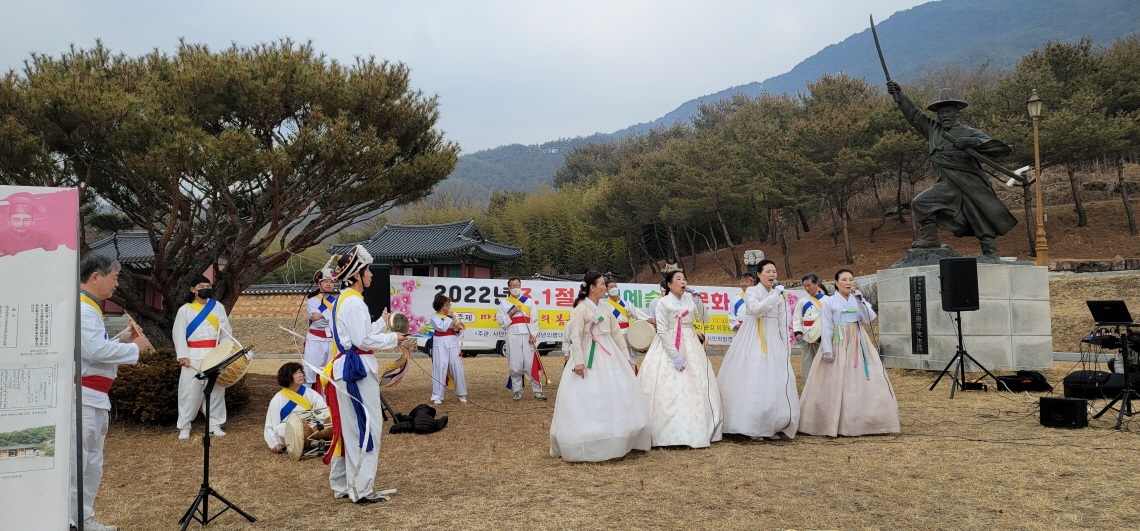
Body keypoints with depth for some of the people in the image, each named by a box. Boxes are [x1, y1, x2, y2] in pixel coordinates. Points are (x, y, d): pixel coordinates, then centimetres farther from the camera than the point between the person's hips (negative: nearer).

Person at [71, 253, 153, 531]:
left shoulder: (88, 307, 17)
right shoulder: (82, 308, -16)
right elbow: (95, 351, -24)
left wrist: (122, 339, 10)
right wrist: (135, 347, -13)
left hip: (94, 396, 11)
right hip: (81, 396, -11)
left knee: (93, 463, 17)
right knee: (75, 462, -6)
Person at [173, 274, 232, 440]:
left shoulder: (218, 307, 10)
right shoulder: (184, 310, 3)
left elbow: (226, 332, 7)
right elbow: (179, 334, -3)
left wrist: (228, 353, -4)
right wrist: (183, 356, -14)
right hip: (193, 356, -2)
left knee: (216, 390, 4)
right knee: (189, 391, -1)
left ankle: (215, 425, 12)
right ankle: (184, 427, 8)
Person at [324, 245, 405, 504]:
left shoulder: (343, 300, 17)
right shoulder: (354, 302, -15)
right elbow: (363, 340, -18)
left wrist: (382, 324, 19)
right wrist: (393, 339, -8)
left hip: (346, 368, 11)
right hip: (357, 369, -11)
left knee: (349, 427, 15)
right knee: (366, 428, -5)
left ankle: (341, 486, 23)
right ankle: (361, 489, 0)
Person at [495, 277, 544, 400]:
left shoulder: (529, 301, 12)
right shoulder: (504, 304, 12)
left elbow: (535, 320, 6)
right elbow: (500, 321, 4)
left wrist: (533, 335, -7)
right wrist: (512, 312, -6)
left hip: (527, 336, 0)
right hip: (513, 336, 0)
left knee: (531, 364, -5)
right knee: (515, 366, -1)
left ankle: (538, 391, -1)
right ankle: (517, 392, 8)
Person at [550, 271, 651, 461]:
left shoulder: (607, 308, 12)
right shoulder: (580, 309, -8)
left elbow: (617, 333, 15)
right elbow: (575, 337, -15)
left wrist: (625, 356, 14)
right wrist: (578, 361, -24)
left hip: (609, 355, 7)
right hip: (590, 357, -7)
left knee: (617, 395, 8)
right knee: (588, 398, -6)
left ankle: (618, 441, 19)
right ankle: (586, 445, 2)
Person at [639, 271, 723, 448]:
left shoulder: (689, 298, 6)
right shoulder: (663, 302, -8)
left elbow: (704, 318, 5)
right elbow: (662, 332, -12)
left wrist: (697, 302, -10)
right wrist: (675, 355, -17)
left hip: (690, 347, 5)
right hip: (669, 347, -5)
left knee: (695, 388, 4)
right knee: (669, 390, -8)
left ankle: (695, 431, 14)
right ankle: (670, 433, -2)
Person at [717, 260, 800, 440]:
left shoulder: (780, 296, 11)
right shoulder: (751, 291, -1)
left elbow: (783, 324, 12)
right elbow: (756, 309, -21)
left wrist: (787, 349, 9)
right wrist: (774, 295, -18)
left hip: (773, 342, 5)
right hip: (752, 342, -4)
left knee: (776, 383, 1)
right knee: (751, 382, -8)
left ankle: (771, 426, 11)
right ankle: (751, 427, 0)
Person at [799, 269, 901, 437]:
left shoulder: (859, 299, 10)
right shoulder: (829, 302, 0)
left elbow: (869, 319, -3)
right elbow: (827, 328, -4)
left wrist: (860, 301, -12)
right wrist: (827, 350, -12)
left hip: (858, 345, 3)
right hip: (838, 345, -3)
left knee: (861, 382, 0)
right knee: (836, 384, -3)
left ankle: (863, 421, 9)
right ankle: (834, 424, 4)